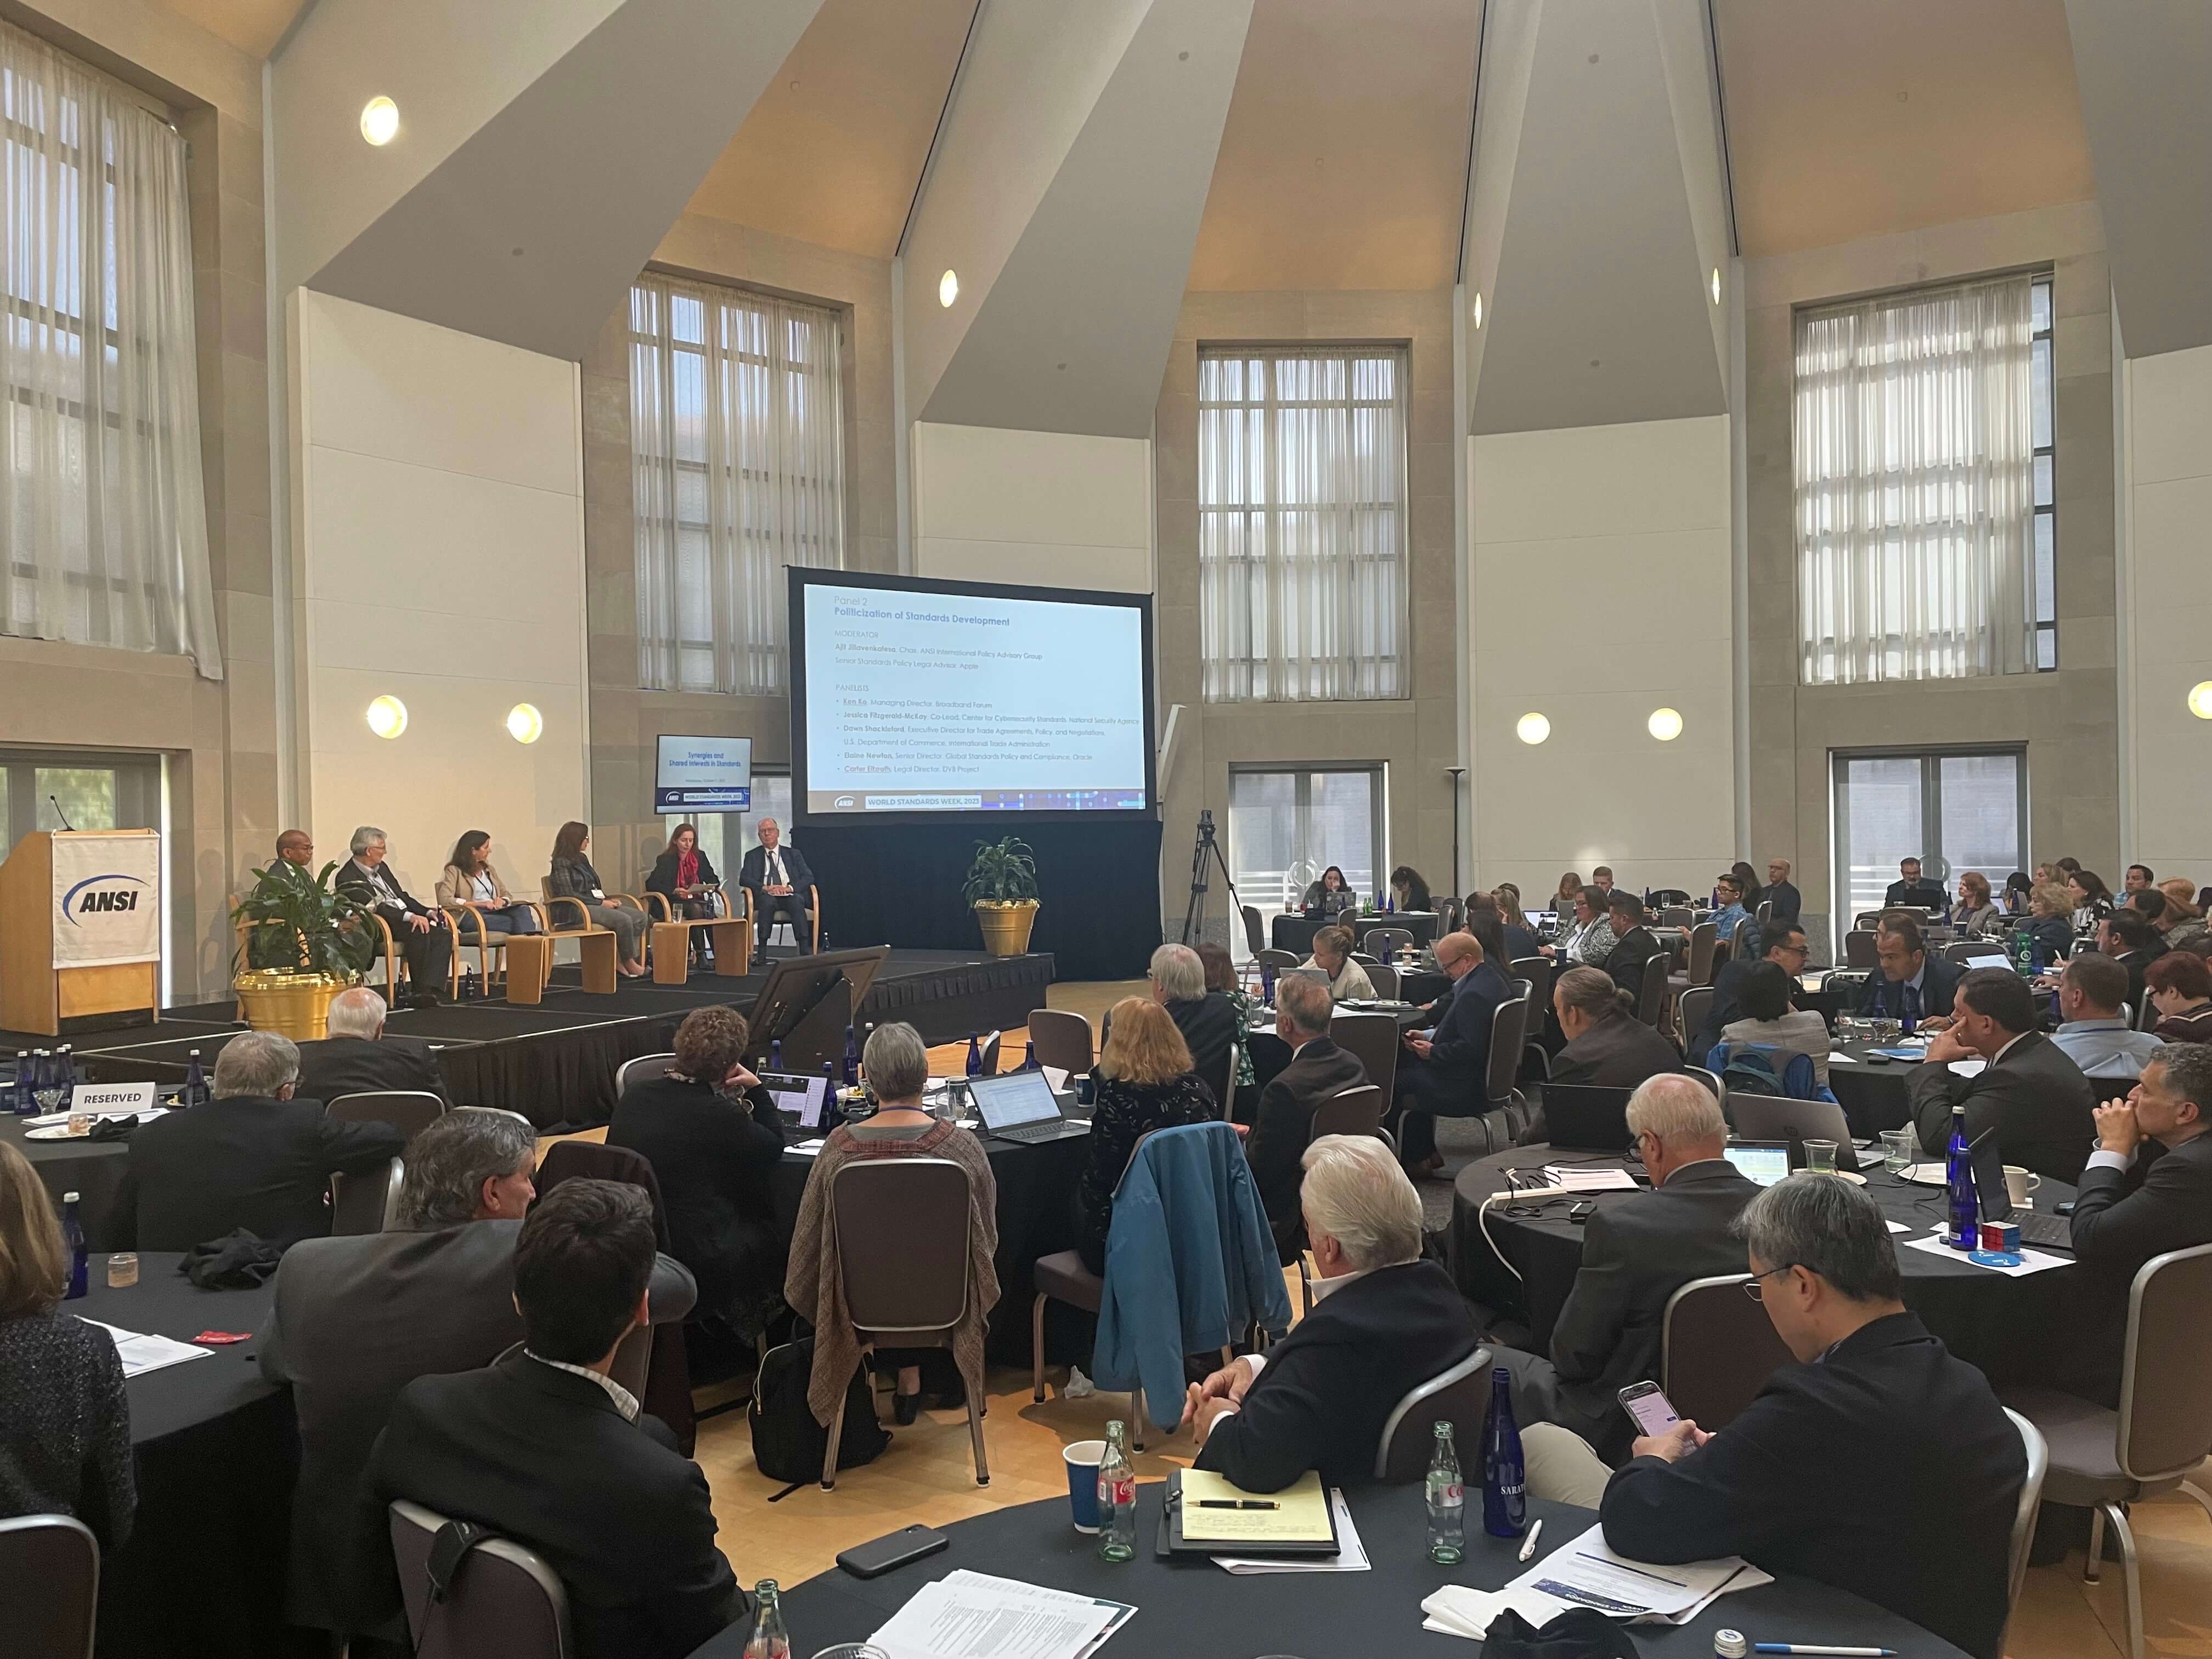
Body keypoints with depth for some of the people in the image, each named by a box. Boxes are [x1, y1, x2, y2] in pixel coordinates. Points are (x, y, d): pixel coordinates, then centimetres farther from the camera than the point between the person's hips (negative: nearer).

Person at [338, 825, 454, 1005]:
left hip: (408, 919, 8)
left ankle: (429, 990, -30)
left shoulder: (382, 867, 20)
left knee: (444, 934, -17)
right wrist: (410, 917, -29)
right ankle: (419, 991, -22)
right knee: (419, 934, -35)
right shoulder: (348, 879, -7)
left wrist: (429, 912, 7)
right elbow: (374, 907, -18)